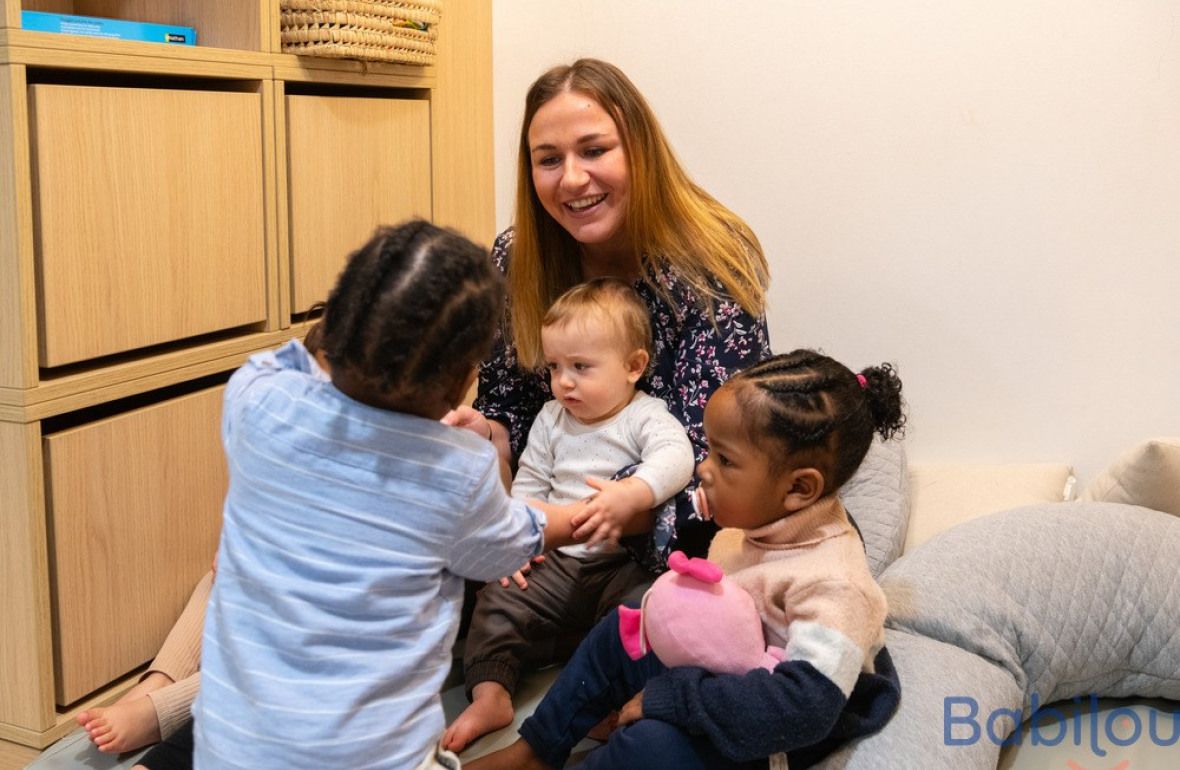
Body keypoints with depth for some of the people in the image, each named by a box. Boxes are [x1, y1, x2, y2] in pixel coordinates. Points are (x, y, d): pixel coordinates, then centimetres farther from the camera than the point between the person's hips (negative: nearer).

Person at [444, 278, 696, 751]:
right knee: (499, 601, -10)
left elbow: (675, 456, -28)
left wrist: (631, 495, -46)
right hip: (554, 559, 5)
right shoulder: (551, 420, 11)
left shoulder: (646, 417, -6)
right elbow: (528, 485, 14)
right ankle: (490, 697, -10)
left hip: (623, 561, -4)